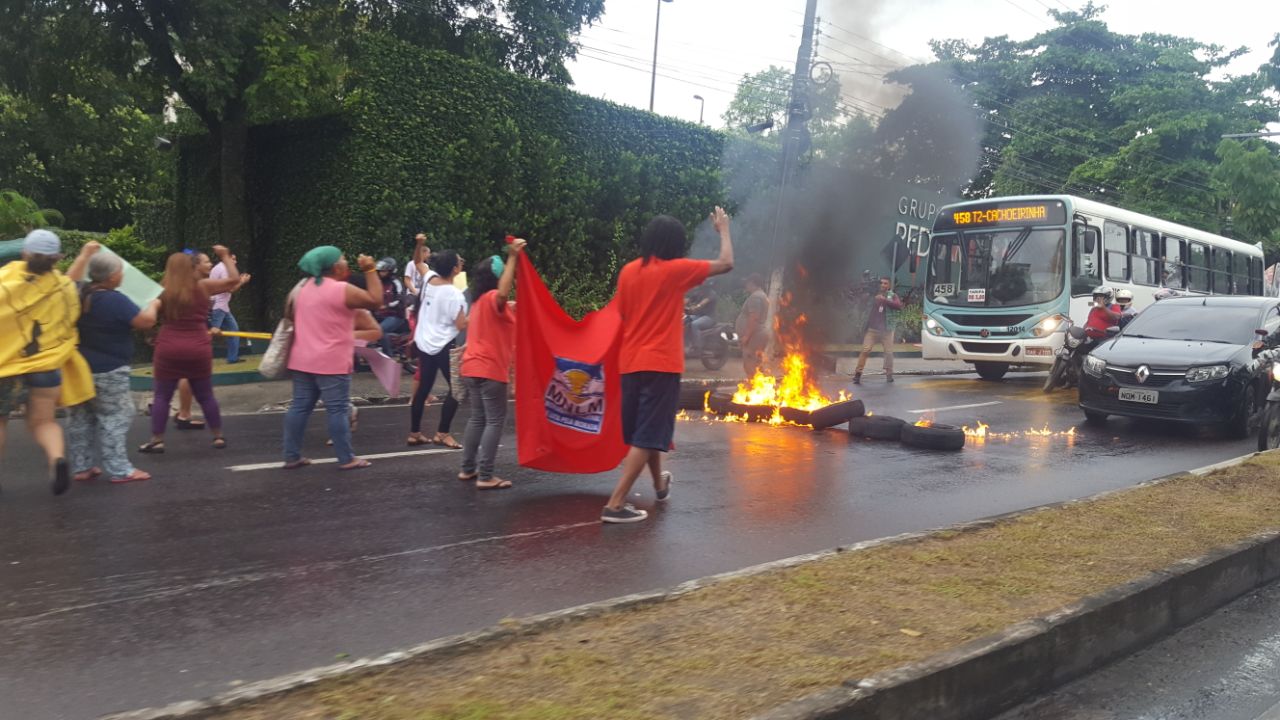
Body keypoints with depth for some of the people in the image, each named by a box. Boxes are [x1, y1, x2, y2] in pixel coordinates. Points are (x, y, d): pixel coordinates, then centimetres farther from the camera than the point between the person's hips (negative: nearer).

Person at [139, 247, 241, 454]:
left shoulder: (163, 291, 0)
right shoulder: (203, 287, -1)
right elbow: (234, 279, 6)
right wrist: (226, 256, 16)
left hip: (168, 349, -1)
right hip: (198, 349, 1)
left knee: (162, 396, 8)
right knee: (205, 396, 13)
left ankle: (157, 441, 7)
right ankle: (218, 437, 17)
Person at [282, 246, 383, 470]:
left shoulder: (302, 288, 10)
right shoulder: (342, 290, -15)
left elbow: (290, 316, 21)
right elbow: (376, 301, -10)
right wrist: (370, 270, -4)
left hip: (302, 360, 7)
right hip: (331, 363, -7)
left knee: (299, 407, 10)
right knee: (337, 410, -2)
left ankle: (292, 456, 14)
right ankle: (346, 459, 2)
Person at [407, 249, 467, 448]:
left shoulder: (429, 279, 1)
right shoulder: (454, 294, -19)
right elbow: (462, 325, -19)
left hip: (423, 342, 8)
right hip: (444, 346, -8)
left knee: (424, 386, 15)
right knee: (456, 388, 1)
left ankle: (414, 433, 20)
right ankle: (442, 433, 0)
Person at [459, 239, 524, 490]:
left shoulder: (480, 300, 16)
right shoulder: (492, 298, -13)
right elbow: (503, 293, -37)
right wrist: (512, 258, -35)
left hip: (474, 367, 9)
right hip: (490, 369, -9)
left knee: (478, 418, 16)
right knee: (495, 420, -5)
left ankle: (468, 469, 21)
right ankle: (485, 476, -8)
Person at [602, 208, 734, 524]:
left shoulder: (628, 271, 5)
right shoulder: (675, 270, -10)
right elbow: (726, 264, -2)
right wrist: (724, 230, 12)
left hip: (631, 363, 7)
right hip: (660, 364, -7)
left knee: (642, 430, 22)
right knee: (647, 436, -5)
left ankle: (660, 484, 44)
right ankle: (615, 504, -11)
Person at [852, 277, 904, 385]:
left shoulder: (893, 296, 3)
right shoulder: (875, 296, 14)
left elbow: (899, 306, -18)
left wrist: (885, 300, -29)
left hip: (886, 330, -2)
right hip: (872, 329, 2)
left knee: (888, 352, 2)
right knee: (865, 350, -10)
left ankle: (889, 375, 16)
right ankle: (858, 374, -13)